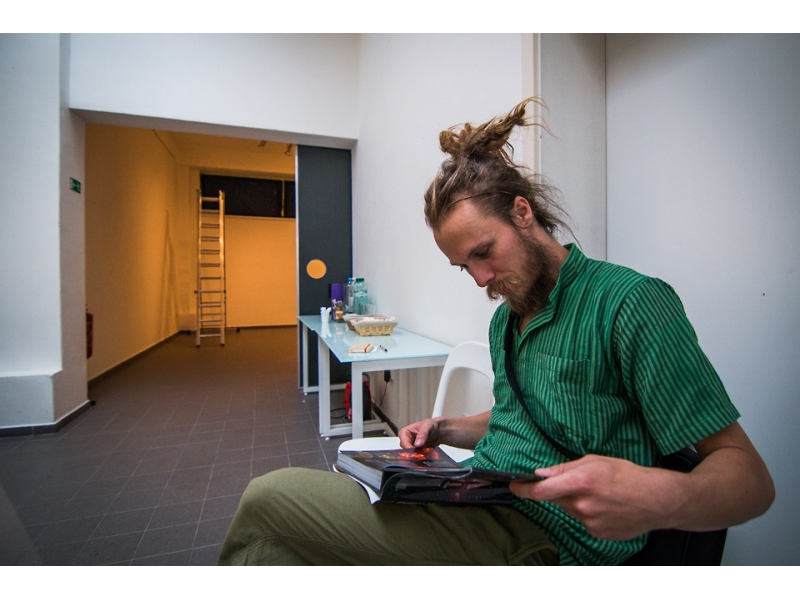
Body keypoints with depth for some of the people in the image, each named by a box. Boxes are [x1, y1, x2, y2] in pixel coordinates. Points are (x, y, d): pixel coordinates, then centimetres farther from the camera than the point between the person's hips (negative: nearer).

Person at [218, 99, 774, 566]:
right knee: (271, 495, 2)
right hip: (475, 504, 7)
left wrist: (663, 497, -33)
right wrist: (443, 428, 7)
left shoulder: (630, 300, -13)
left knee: (267, 498, -12)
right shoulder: (504, 320, 11)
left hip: (538, 540, -7)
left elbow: (751, 477, -12)